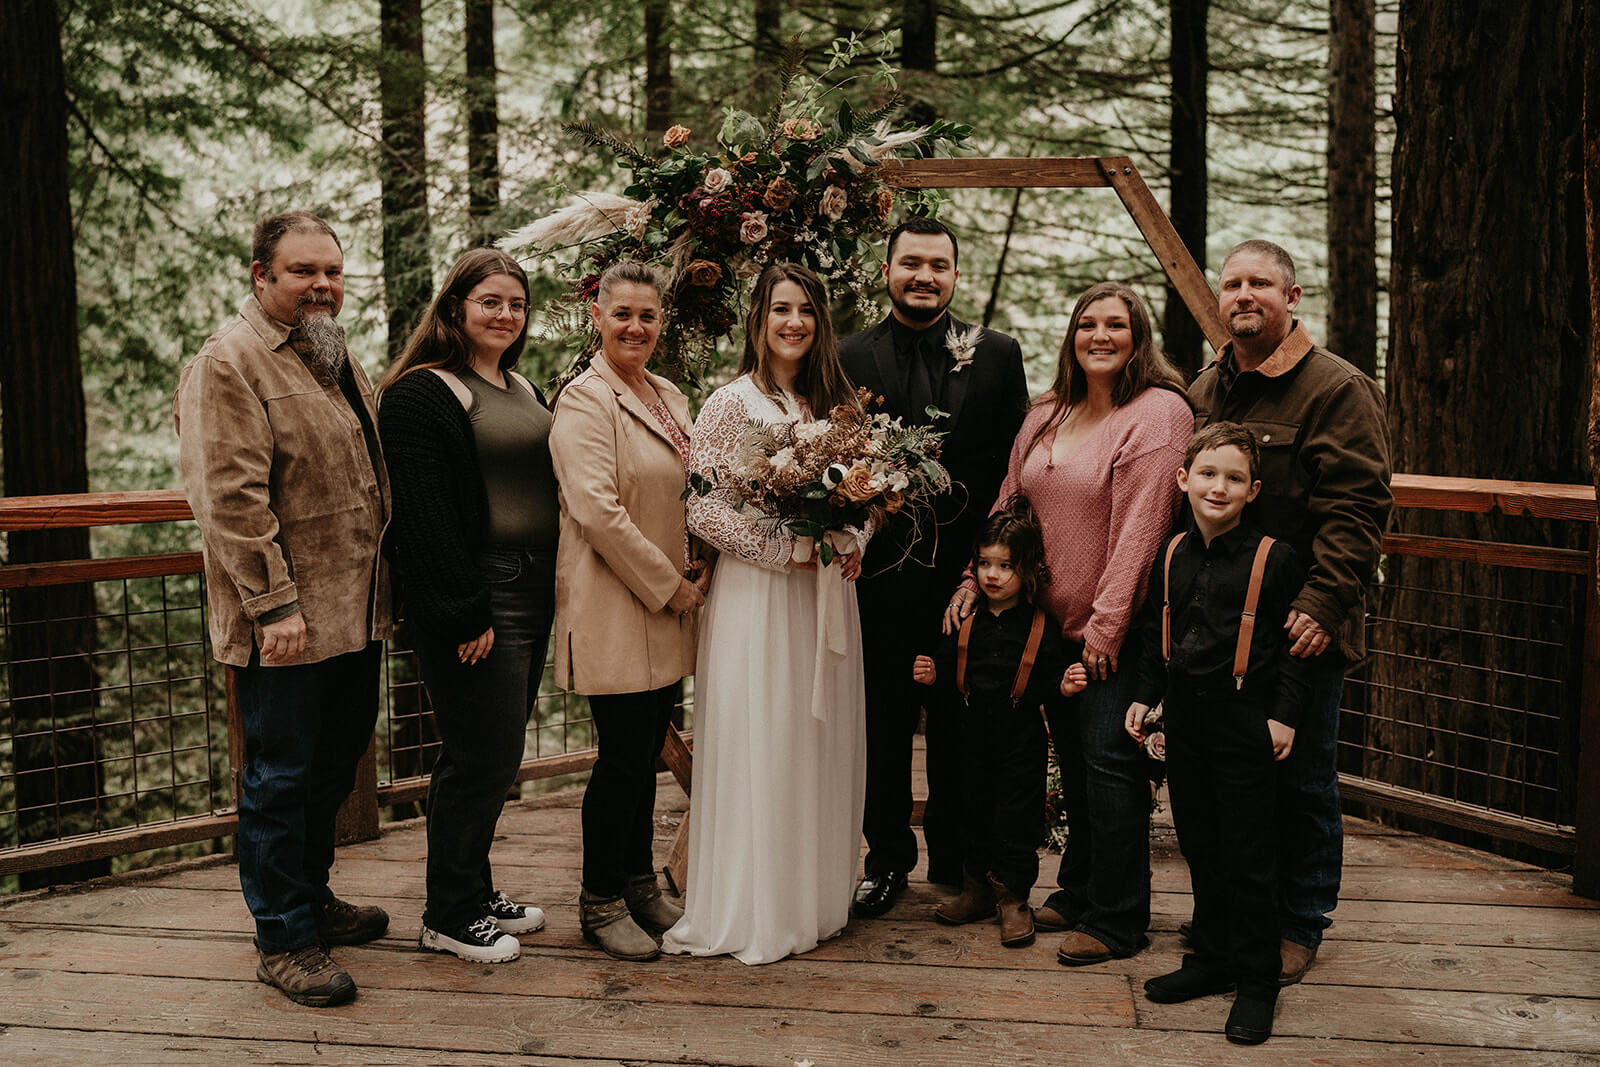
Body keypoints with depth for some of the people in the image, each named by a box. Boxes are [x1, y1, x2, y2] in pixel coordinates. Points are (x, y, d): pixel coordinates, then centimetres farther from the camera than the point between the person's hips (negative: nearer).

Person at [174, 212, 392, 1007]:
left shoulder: (337, 359, 16)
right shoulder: (227, 365, -13)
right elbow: (231, 498, -20)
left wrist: (384, 581, 20)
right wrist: (274, 604, -23)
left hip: (355, 613, 9)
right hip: (287, 626, -9)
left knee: (334, 765, 19)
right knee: (281, 777, 2)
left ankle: (310, 895, 36)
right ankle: (283, 940, 14)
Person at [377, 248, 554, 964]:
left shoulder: (524, 391, 17)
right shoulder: (421, 394, -10)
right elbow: (424, 515, -17)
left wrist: (549, 593, 15)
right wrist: (465, 613, -20)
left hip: (529, 596, 8)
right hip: (470, 598, -8)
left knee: (491, 755, 15)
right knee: (482, 757, -3)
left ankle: (472, 891, 28)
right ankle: (449, 918, 12)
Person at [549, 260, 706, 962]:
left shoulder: (671, 399, 15)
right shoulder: (584, 399, -10)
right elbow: (597, 510, -19)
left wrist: (696, 575, 7)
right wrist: (668, 585, -14)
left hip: (668, 607, 7)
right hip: (613, 608, -7)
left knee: (647, 752, 14)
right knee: (624, 758, -1)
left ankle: (639, 884, 28)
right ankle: (601, 903, 15)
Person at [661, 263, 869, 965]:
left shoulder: (838, 403, 12)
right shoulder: (732, 403, -6)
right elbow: (703, 510, -11)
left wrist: (853, 543, -1)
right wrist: (788, 547, -17)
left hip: (827, 592, 6)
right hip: (756, 593, -6)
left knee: (822, 744, 10)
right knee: (758, 746, -2)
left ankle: (815, 898, 24)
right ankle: (752, 911, 11)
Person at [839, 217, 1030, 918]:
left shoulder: (997, 354, 5)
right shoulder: (849, 358, 3)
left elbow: (1015, 465, 3)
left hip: (969, 569, 0)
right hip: (882, 569, 0)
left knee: (960, 724, 11)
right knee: (884, 721, 10)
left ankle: (957, 858, 27)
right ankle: (888, 858, 26)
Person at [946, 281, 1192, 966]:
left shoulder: (1158, 411, -12)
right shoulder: (1045, 417, 11)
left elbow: (1139, 525, -17)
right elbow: (1009, 504, 17)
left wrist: (1107, 622, -20)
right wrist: (975, 581, 8)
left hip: (1117, 628, -7)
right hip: (1051, 623, 7)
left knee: (1109, 761, -4)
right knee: (1072, 758, 15)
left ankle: (1116, 920, 9)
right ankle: (1078, 892, 30)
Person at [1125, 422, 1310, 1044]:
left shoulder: (1272, 559, -10)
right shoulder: (1172, 557, 5)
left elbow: (1293, 644, -7)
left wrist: (1284, 715, -11)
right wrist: (1146, 696, 11)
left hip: (1245, 722, -5)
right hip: (1185, 717, 5)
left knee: (1247, 857, 2)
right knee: (1200, 848, 16)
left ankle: (1256, 982, 15)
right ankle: (1210, 959, 31)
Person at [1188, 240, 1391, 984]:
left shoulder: (1337, 389, -6)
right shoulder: (1202, 392, 15)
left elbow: (1356, 509, -13)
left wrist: (1324, 602, -22)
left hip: (1300, 628, -6)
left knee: (1301, 781, 4)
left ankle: (1299, 928, 19)